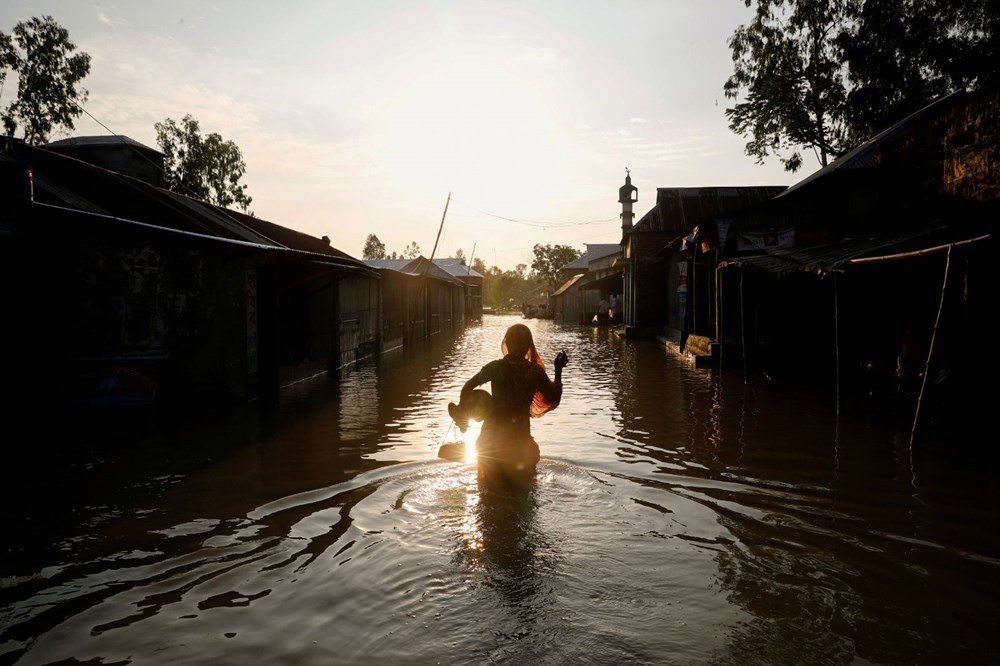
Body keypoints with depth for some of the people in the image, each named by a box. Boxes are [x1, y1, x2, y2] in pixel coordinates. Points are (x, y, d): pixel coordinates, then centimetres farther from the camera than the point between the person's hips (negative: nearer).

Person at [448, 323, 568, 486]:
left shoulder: (496, 367, -8)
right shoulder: (536, 371, -7)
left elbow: (467, 388, -13)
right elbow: (554, 400, 1)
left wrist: (462, 414, 2)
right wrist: (559, 370, 7)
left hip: (492, 435, -1)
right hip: (519, 436, 1)